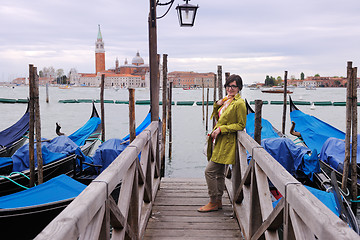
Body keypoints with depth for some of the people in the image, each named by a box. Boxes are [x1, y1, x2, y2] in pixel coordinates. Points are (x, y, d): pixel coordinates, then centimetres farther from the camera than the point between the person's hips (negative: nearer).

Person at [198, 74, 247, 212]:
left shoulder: (239, 103, -13)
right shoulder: (226, 100, 15)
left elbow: (241, 125, -14)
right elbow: (218, 118, 21)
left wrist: (221, 129, -17)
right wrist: (217, 104, 4)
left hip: (226, 142, -9)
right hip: (219, 141, 9)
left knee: (209, 171, -9)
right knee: (219, 172, 15)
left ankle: (213, 203, 3)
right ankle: (218, 201, 26)